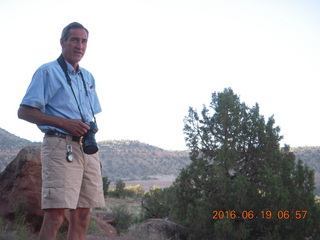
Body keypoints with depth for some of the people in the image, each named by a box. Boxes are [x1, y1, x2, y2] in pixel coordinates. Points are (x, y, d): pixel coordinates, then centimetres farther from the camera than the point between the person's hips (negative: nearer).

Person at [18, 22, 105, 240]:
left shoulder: (88, 77, 21)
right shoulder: (48, 71, 1)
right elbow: (24, 111, -6)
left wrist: (90, 129, 4)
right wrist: (64, 123, -16)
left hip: (87, 147, 7)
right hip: (61, 145, -7)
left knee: (82, 216, 6)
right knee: (55, 216, -13)